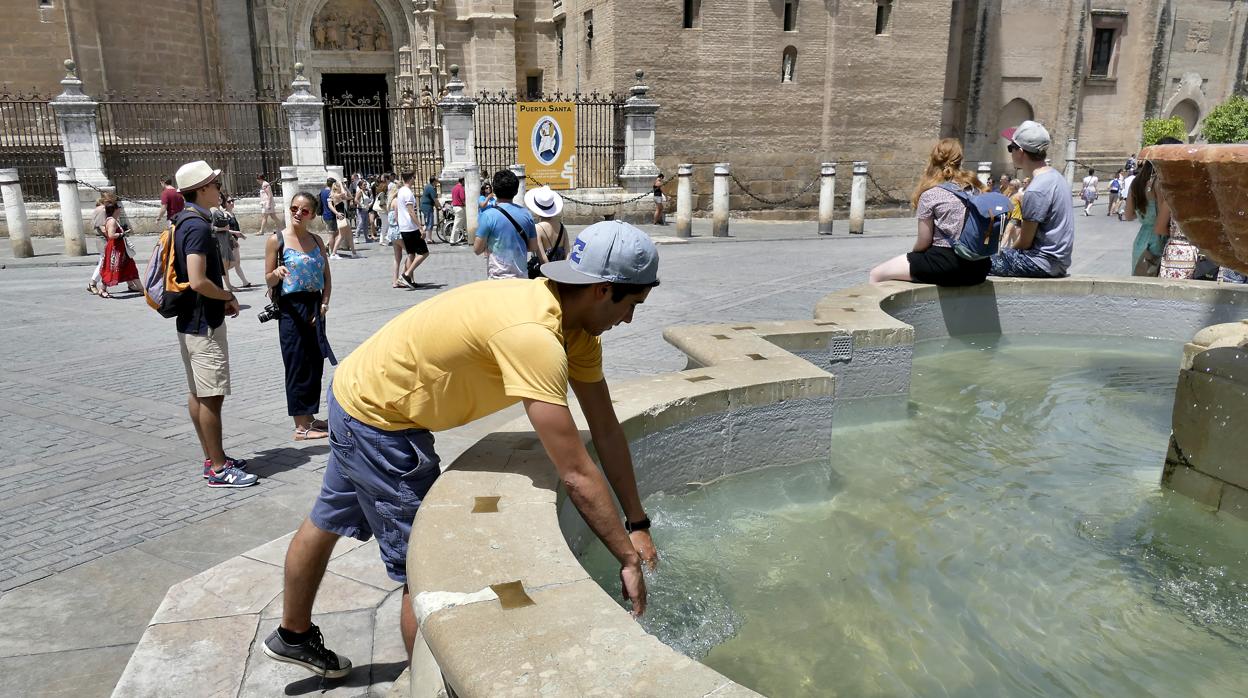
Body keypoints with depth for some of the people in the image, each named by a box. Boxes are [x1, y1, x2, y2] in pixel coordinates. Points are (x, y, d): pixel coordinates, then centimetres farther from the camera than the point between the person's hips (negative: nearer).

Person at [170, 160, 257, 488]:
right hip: (205, 324, -10)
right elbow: (198, 281, -28)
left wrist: (222, 298, 15)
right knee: (212, 396, -5)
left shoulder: (184, 222, 12)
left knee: (198, 393, 14)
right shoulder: (198, 226, -19)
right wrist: (229, 297, -11)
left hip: (191, 321, 10)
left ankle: (212, 458, 24)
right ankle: (218, 469, 0)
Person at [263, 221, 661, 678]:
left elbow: (606, 429, -3)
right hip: (377, 418, -10)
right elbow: (576, 474, -34)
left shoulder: (577, 322, -7)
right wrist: (629, 558, -23)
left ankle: (293, 636, 52)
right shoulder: (533, 335, -36)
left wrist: (637, 523, -2)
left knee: (327, 521, 28)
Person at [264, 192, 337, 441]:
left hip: (315, 307, 5)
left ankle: (309, 417, 25)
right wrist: (276, 274, -26)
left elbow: (327, 277, 11)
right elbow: (268, 281, -4)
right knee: (297, 365, -2)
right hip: (291, 308, -5)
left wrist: (324, 303, -3)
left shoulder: (316, 240, 9)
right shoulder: (277, 240, -4)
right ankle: (301, 426, 6)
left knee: (316, 365, 10)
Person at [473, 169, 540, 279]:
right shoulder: (526, 213, 2)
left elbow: (477, 249, -8)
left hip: (498, 277, -4)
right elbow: (533, 247, 7)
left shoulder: (488, 215, -11)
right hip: (522, 276, 4)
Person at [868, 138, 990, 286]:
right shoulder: (975, 188, 9)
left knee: (876, 275, 2)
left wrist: (912, 253, 17)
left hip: (946, 262, -7)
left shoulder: (930, 195, -8)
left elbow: (924, 242, -5)